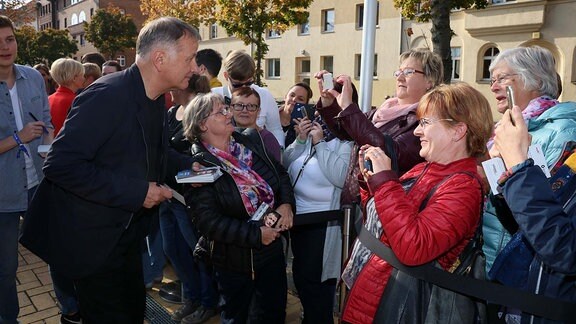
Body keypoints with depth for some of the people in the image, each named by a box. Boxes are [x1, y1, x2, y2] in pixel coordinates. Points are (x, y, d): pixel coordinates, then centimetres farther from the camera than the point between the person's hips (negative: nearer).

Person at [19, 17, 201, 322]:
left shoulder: (156, 100, 3)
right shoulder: (107, 95, -24)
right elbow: (60, 165, -28)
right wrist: (135, 191, -27)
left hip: (124, 236, 8)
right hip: (91, 238, -8)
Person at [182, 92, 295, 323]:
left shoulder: (251, 141, -1)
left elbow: (281, 173, 7)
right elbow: (208, 220, -22)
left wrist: (286, 204, -12)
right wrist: (256, 234, -23)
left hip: (273, 248, 6)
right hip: (235, 260, -5)